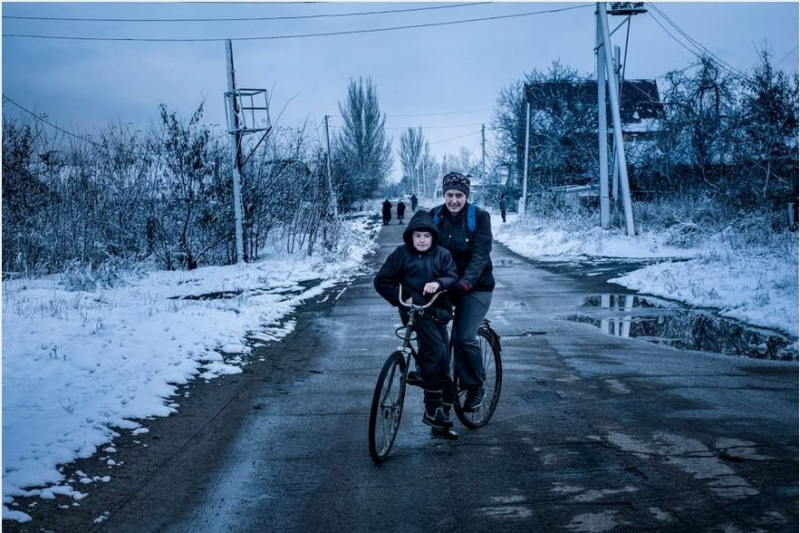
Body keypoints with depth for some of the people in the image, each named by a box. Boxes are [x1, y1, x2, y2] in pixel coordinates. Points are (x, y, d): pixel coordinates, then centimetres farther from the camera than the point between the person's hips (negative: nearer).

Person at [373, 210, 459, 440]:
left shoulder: (442, 254, 6)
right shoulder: (401, 254, -1)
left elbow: (453, 276, -6)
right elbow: (381, 281, 0)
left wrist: (439, 283, -26)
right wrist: (401, 299, -10)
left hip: (438, 311, 4)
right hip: (415, 309, -4)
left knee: (441, 361, 7)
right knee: (436, 351, -25)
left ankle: (440, 422, 17)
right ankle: (433, 409, -17)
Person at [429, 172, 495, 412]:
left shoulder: (479, 217, -9)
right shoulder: (435, 216, 1)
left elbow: (480, 254, -20)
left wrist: (466, 281, -36)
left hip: (476, 286, -4)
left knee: (464, 337, -16)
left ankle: (476, 387, 5)